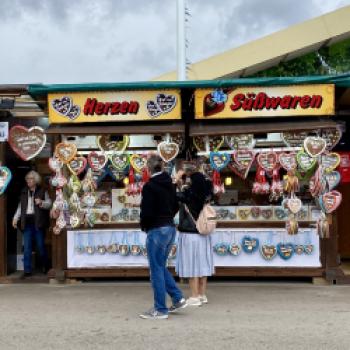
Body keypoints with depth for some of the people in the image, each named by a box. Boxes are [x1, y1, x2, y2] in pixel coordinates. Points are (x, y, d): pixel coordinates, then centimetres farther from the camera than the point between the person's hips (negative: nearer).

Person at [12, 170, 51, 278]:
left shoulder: (42, 192, 2)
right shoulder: (24, 192, 15)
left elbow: (49, 203, -2)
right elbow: (20, 207, 18)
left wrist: (41, 203, -21)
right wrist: (15, 218, 10)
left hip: (38, 222, -3)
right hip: (27, 222, 4)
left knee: (41, 245, 3)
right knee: (27, 247, 1)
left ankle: (45, 266, 24)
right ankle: (27, 270, 5)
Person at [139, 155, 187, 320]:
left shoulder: (150, 186, -15)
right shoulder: (170, 184, 9)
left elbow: (147, 211, -18)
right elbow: (175, 207, 16)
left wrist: (143, 225, 0)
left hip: (156, 230, -8)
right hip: (170, 228, 8)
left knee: (156, 269, 0)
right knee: (161, 267, 19)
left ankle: (160, 310, 6)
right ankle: (178, 298, 17)